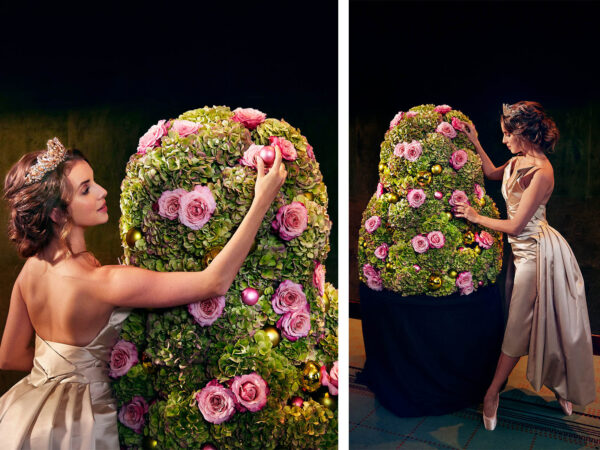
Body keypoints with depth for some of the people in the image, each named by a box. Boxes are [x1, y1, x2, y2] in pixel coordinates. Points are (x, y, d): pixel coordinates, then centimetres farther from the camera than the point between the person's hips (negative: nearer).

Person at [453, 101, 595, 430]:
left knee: (519, 325, 1)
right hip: (521, 247, 9)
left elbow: (515, 225, -23)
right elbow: (493, 174, 25)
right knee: (520, 321, 15)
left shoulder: (541, 172, -24)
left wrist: (476, 218, -10)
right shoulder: (518, 161, 2)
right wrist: (475, 143, 17)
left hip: (535, 251, -9)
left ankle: (492, 393, 13)